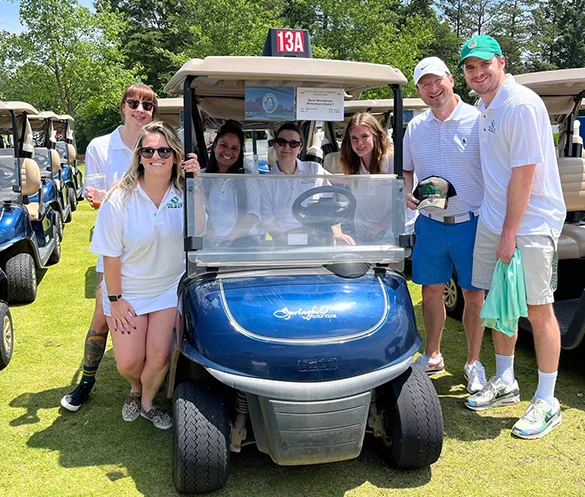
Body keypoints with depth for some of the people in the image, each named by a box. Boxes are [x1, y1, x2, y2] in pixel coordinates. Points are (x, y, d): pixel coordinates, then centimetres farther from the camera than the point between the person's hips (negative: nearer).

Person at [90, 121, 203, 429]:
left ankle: (147, 402, 24)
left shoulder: (183, 193, -9)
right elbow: (111, 254, -11)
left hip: (169, 286, 1)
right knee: (128, 363, -2)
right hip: (128, 290, -1)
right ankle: (135, 388, 37)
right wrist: (115, 299, -10)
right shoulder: (120, 199, -16)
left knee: (159, 355, -9)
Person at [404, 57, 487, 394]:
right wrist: (407, 194, -3)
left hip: (471, 223, -3)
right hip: (430, 223, 4)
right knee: (431, 291, 11)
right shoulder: (415, 127, 8)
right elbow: (406, 170, 18)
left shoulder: (478, 121, -5)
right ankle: (432, 356, 29)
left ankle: (474, 363, 21)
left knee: (474, 294, 4)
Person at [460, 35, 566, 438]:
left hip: (530, 223, -9)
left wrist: (510, 233, -18)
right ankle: (505, 383, 30)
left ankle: (546, 402, 9)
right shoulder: (485, 106, 13)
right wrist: (499, 228, 15)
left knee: (538, 310, -2)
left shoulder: (521, 105, -16)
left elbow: (524, 173, -20)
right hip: (493, 220, 9)